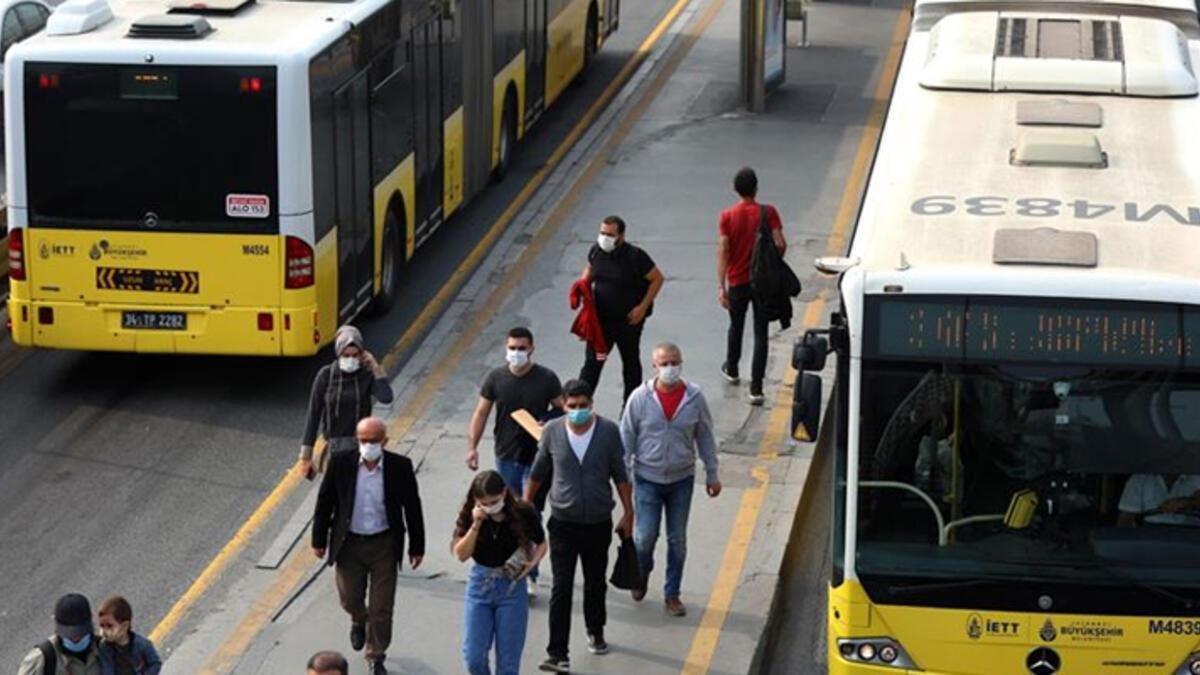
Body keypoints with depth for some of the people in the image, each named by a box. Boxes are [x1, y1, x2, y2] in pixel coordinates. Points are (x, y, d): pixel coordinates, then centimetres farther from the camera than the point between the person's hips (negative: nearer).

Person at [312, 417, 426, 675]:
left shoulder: (400, 467, -13)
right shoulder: (341, 463, -12)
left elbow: (412, 507, -3)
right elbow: (325, 502, -1)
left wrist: (417, 546, 3)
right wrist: (319, 540, 3)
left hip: (384, 545, -1)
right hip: (348, 542, 1)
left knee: (382, 607, 4)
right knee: (350, 599, 15)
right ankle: (359, 620, 51)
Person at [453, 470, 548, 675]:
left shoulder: (523, 513, -11)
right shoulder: (469, 515, -8)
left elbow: (541, 544, 5)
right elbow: (461, 555, -14)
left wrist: (532, 562, -15)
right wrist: (476, 525, -25)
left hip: (512, 586, -1)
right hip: (480, 585, 1)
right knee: (473, 657, -4)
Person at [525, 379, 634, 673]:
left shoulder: (608, 431, -8)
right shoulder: (552, 431, -7)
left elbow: (621, 476, 0)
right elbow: (538, 474, 5)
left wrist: (628, 514, 2)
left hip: (598, 524, 1)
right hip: (563, 524, -1)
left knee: (595, 583, 18)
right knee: (561, 589, -7)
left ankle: (595, 632, 42)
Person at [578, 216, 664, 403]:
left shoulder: (635, 256, -20)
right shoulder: (596, 251, -6)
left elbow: (657, 279, -11)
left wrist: (643, 307, -14)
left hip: (629, 319, -3)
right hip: (601, 317, 3)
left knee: (631, 362, 15)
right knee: (592, 361, 1)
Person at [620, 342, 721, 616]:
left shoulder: (694, 398, -7)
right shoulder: (641, 398, -10)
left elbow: (705, 437, 4)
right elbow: (626, 437, -2)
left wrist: (712, 474, 7)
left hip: (681, 479, 1)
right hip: (648, 478, -1)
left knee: (677, 540, 8)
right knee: (645, 536, -3)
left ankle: (672, 594, 22)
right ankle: (641, 574, 29)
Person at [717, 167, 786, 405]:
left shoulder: (728, 216, -8)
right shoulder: (768, 213, -10)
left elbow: (723, 252, -12)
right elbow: (780, 245, -16)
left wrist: (721, 286, -13)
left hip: (737, 282, 1)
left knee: (736, 327, 24)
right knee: (760, 333, 2)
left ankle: (731, 369, 45)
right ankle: (756, 388, -4)